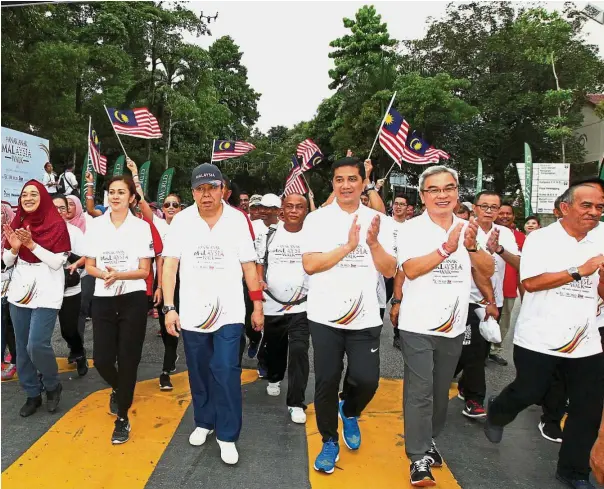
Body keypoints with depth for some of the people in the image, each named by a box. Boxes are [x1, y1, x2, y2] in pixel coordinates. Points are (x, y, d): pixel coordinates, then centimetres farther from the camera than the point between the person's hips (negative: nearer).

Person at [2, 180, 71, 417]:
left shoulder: (57, 225, -8)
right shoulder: (16, 223, 8)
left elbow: (57, 262, -13)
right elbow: (7, 262, 9)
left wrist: (31, 244, -21)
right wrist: (14, 247, -11)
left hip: (46, 292, -5)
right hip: (19, 290, 6)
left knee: (37, 345, -12)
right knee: (22, 347, 9)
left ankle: (53, 385, 15)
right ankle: (32, 394, 25)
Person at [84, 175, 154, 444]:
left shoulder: (142, 226, -3)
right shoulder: (96, 225, 4)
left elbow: (144, 271, -3)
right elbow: (89, 266, 6)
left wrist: (119, 275, -21)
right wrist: (104, 274, -16)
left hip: (133, 300, -2)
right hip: (103, 300, 3)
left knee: (128, 360, 2)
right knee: (102, 359, 2)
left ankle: (122, 418, 20)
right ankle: (118, 390, 38)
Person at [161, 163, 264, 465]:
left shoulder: (237, 220, -5)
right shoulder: (181, 221, -4)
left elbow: (248, 265, -1)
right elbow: (170, 265, -3)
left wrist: (258, 306, 1)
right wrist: (169, 307, -9)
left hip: (228, 312, -2)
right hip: (191, 312, 2)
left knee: (226, 373, -4)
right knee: (199, 373, 16)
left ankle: (227, 436, 13)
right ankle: (204, 422, 37)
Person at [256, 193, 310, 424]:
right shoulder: (269, 234, 2)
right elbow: (258, 262, 7)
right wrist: (259, 281, -12)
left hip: (301, 306, -2)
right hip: (272, 305, 3)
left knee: (299, 351, -12)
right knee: (274, 348, 20)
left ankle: (296, 403, -1)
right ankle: (274, 378, 49)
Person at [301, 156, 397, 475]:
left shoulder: (378, 221, 4)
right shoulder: (317, 219, -3)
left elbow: (389, 271, 0)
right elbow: (309, 265, -12)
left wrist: (373, 242, -16)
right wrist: (348, 246, -18)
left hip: (365, 317, 2)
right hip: (325, 316, -1)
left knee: (366, 379, -2)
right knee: (326, 381, 5)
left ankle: (349, 413, 34)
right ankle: (329, 441, 29)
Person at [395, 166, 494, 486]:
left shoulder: (468, 228, 4)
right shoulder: (412, 229, -8)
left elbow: (488, 271, -1)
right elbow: (410, 270, -21)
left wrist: (471, 246, -19)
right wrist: (447, 248, -31)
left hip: (454, 325, 5)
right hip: (418, 325, -4)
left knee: (441, 389, 18)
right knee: (419, 391, -3)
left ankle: (429, 439, 37)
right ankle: (419, 458, 8)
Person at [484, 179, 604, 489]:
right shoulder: (541, 239, -7)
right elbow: (530, 282, -19)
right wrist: (579, 271, -21)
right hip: (540, 339, -5)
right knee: (527, 394, 7)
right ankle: (496, 415, 40)